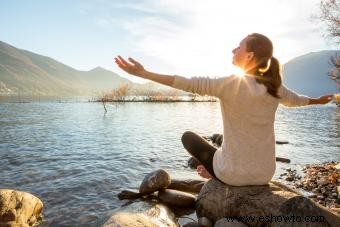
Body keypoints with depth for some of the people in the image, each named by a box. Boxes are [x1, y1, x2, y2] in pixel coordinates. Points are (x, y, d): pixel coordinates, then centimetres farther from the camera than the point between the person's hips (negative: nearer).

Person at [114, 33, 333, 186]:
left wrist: (143, 73, -21)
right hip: (265, 174, 6)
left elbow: (189, 84, -23)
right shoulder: (275, 87, -2)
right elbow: (296, 99, 18)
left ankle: (215, 173, 25)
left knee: (188, 136, 16)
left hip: (235, 175, -6)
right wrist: (318, 100, 41)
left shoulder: (231, 84, -20)